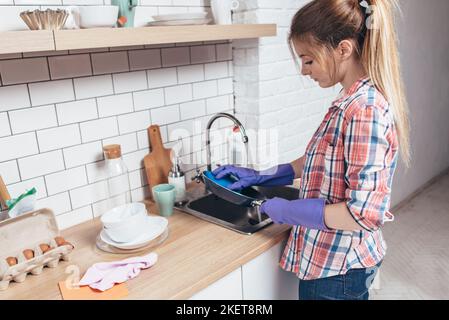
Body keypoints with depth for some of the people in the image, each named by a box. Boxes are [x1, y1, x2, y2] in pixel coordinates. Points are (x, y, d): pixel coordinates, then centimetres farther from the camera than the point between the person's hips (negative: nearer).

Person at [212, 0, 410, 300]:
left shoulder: (364, 109, -26)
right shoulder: (357, 101, 3)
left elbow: (365, 213, -28)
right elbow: (321, 162, 13)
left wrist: (287, 210, -18)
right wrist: (260, 176, 8)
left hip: (336, 268, -8)